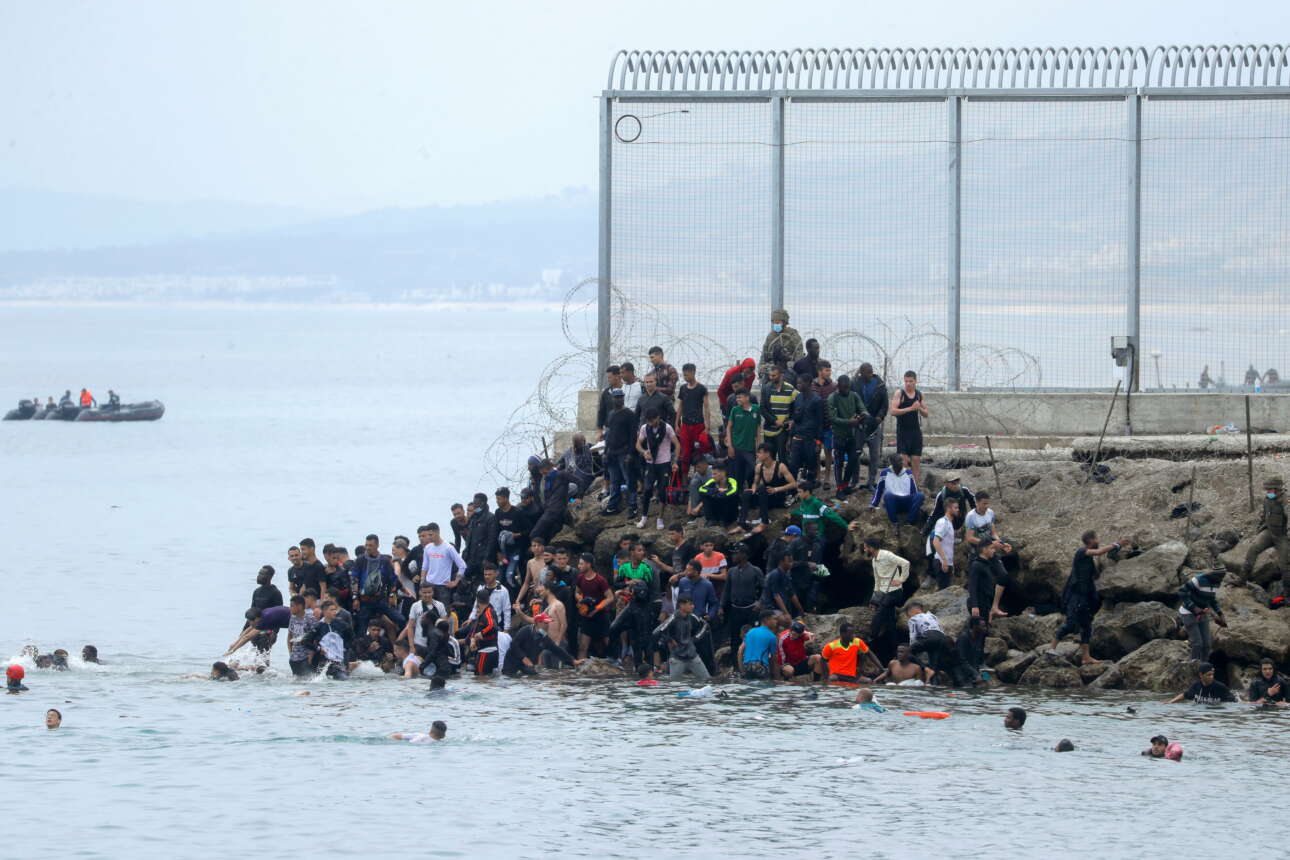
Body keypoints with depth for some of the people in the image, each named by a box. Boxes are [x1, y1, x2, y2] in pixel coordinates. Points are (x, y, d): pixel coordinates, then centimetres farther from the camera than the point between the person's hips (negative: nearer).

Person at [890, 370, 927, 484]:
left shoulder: (919, 395, 9)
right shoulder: (899, 394, -4)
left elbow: (926, 414, 12)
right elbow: (893, 411, -15)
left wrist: (919, 408, -10)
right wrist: (910, 408, -21)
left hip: (916, 431, 4)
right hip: (902, 431, -4)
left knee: (916, 460, 3)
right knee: (902, 459, -9)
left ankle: (916, 483, 7)